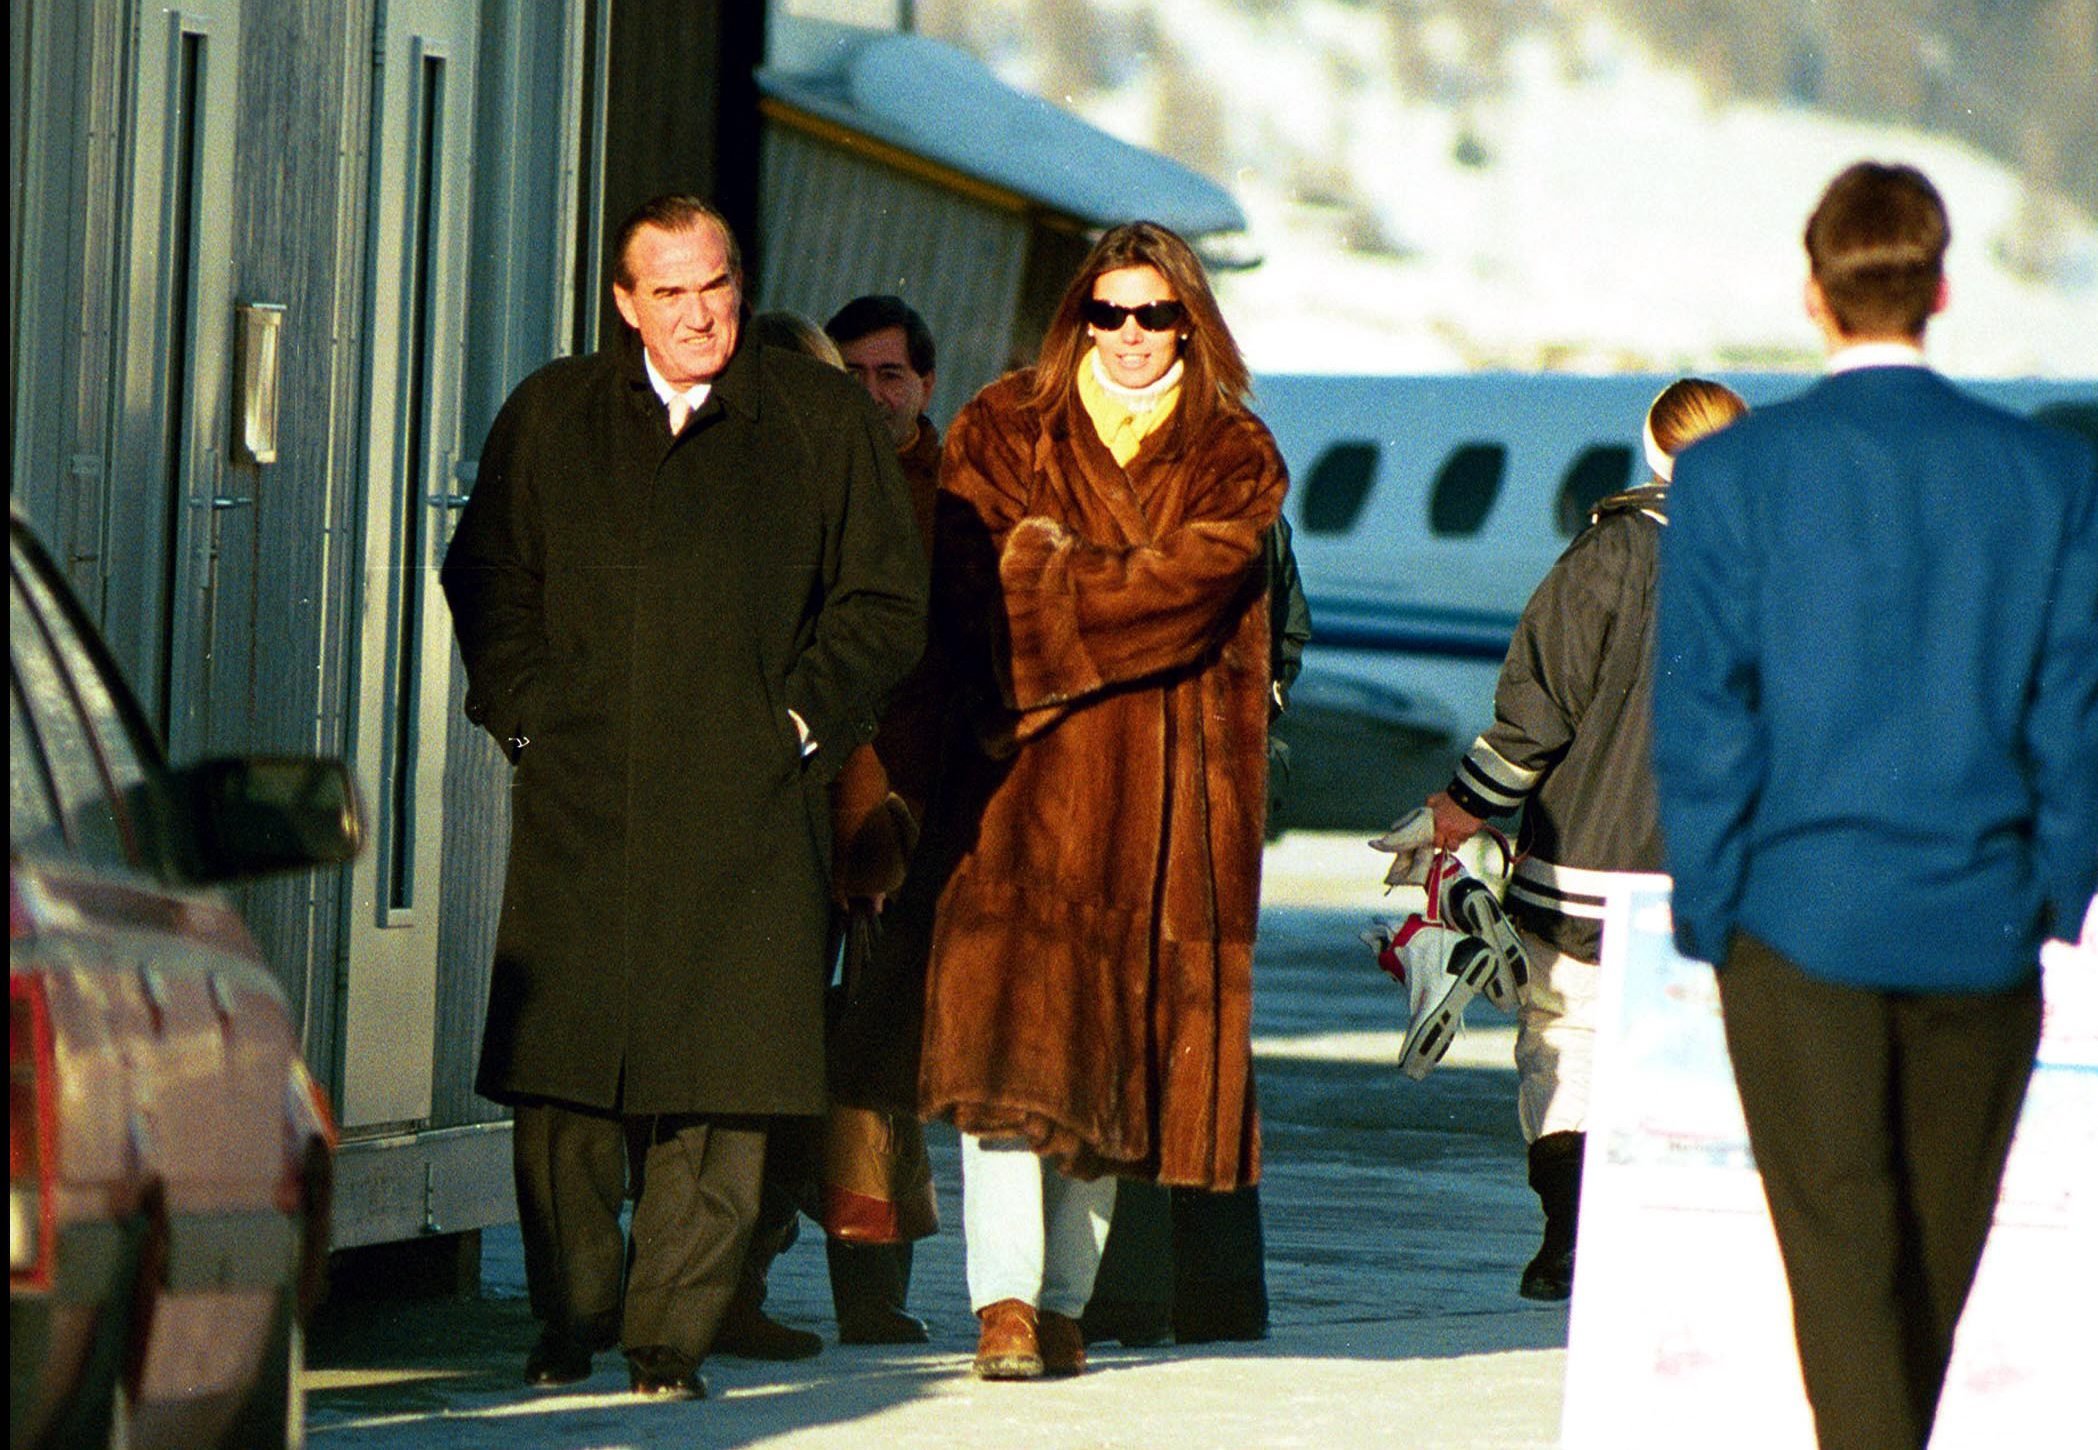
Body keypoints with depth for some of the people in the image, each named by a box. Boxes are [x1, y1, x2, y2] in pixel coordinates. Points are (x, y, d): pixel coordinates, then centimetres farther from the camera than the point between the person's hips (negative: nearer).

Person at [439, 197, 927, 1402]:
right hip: (582, 796, 1)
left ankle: (672, 1334, 1)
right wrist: (529, 713, 5)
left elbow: (884, 599, 9)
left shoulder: (824, 421, 7)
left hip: (747, 808, -1)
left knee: (720, 1083, -5)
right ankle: (570, 1316, 11)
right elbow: (487, 578, 17)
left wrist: (800, 721, -1)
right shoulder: (551, 418, 13)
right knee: (565, 1073, -2)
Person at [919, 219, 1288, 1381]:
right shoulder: (1002, 433, 11)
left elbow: (1194, 581, -6)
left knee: (1123, 1038, 3)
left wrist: (1052, 571, -5)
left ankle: (1065, 1297, 10)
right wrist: (1110, 588, -15)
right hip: (1027, 772, -1)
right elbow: (972, 578, -2)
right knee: (1012, 1021, -15)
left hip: (1166, 792, 1)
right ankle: (1006, 1298, -20)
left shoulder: (1233, 457, 11)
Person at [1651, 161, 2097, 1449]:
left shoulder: (1734, 474, -6)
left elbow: (1700, 716, -6)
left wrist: (1711, 911, 1)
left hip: (1804, 920, -2)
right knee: (1940, 1259, 16)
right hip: (1983, 926, 2)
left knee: (1841, 1249, -1)